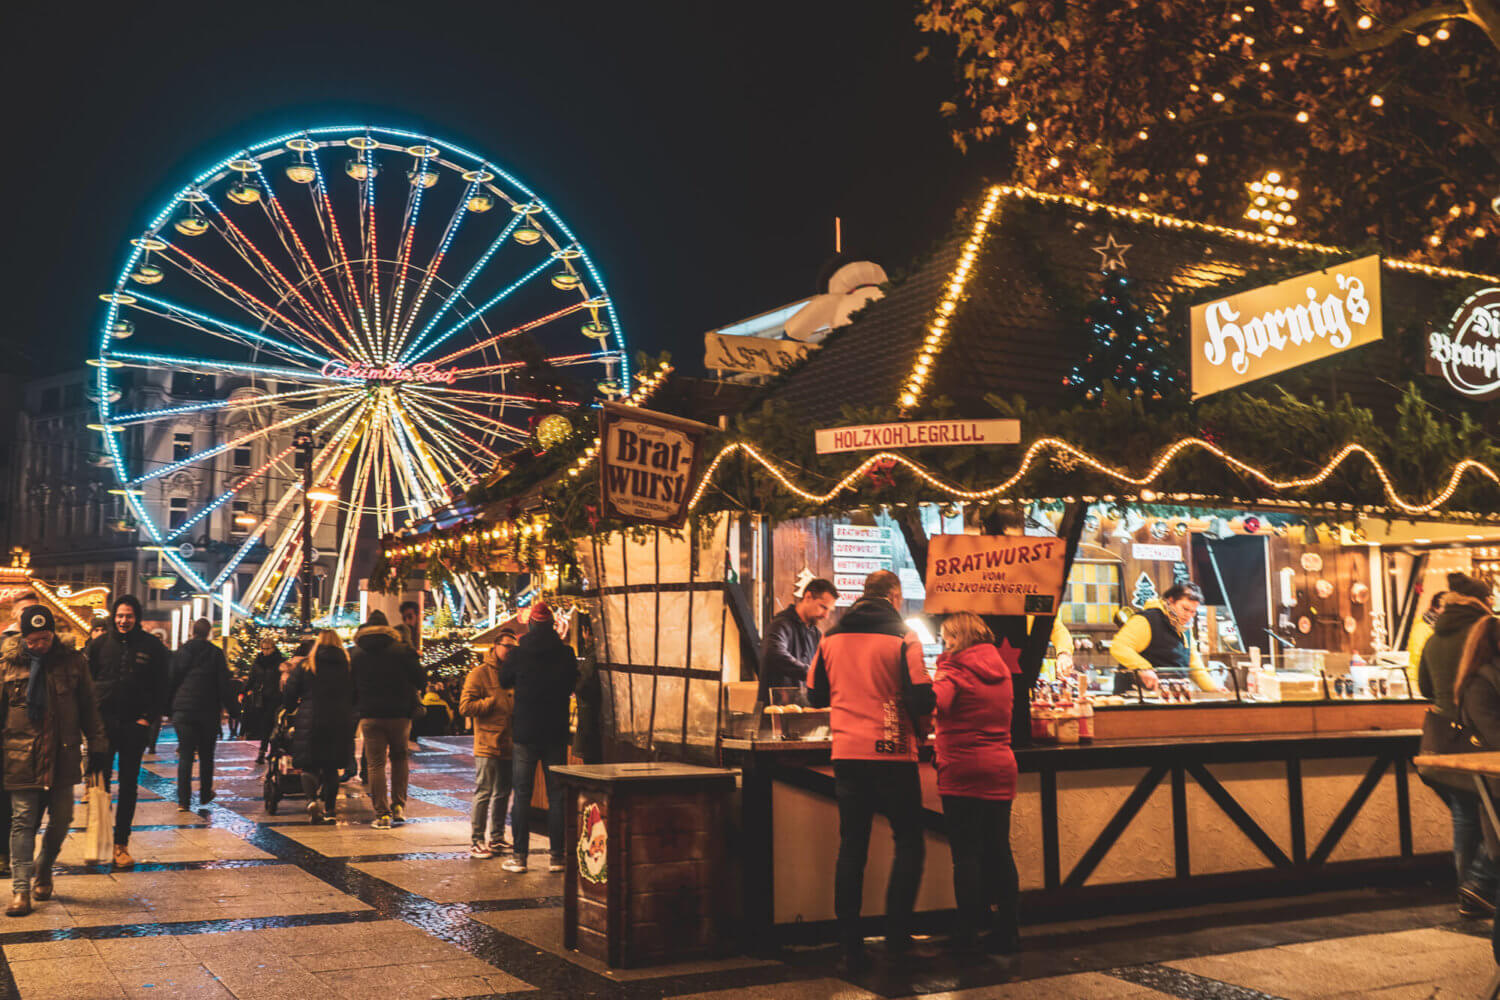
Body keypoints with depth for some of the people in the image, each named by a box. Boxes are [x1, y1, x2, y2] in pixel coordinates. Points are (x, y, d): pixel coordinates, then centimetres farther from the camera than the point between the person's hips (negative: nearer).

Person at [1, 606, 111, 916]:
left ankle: (43, 873, 30)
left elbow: (88, 706, 9)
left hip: (63, 754, 2)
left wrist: (97, 745, 7)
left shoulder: (72, 660, 3)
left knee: (61, 818, 8)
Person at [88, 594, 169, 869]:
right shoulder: (99, 644, 4)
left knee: (129, 785, 5)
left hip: (135, 725, 0)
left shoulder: (152, 647, 0)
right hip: (103, 722, 0)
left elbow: (161, 687, 3)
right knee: (99, 781, -1)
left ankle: (121, 844, 12)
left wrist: (149, 717, -6)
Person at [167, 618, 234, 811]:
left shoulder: (179, 652, 4)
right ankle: (205, 794, 22)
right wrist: (230, 706, 3)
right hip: (208, 711, -1)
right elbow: (224, 683, -4)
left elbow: (170, 681, 7)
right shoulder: (215, 653, -3)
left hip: (183, 710, 1)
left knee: (185, 756, 1)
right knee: (206, 755, 13)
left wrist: (169, 706, 14)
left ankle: (183, 800, -6)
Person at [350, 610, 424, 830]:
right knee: (400, 757, 18)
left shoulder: (357, 654, 3)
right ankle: (398, 805, 11)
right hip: (400, 713, 0)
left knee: (376, 764, 3)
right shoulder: (402, 651, -3)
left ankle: (382, 814, -1)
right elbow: (421, 681, -1)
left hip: (370, 715, 0)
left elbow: (351, 686, 8)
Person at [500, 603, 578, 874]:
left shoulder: (518, 653, -8)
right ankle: (557, 856, 9)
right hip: (556, 732, 1)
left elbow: (505, 682, 9)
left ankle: (520, 855, 6)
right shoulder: (566, 654, -5)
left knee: (522, 794, 6)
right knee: (556, 794, 7)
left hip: (525, 732, -1)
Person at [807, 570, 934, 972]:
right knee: (909, 842, 10)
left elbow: (816, 696, 13)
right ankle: (897, 935, 3)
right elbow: (922, 699, -13)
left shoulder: (831, 638, 5)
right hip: (892, 754, -4)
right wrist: (918, 726, 8)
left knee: (851, 847, 9)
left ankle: (851, 946, 9)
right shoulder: (902, 638, -7)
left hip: (846, 754, 4)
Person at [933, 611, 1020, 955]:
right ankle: (1007, 930, 14)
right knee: (998, 850, 11)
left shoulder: (955, 668, -9)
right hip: (1000, 769, 6)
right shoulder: (1002, 669, 11)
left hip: (962, 770, -6)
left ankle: (968, 933, 1)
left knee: (966, 853, -1)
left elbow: (936, 703, -26)